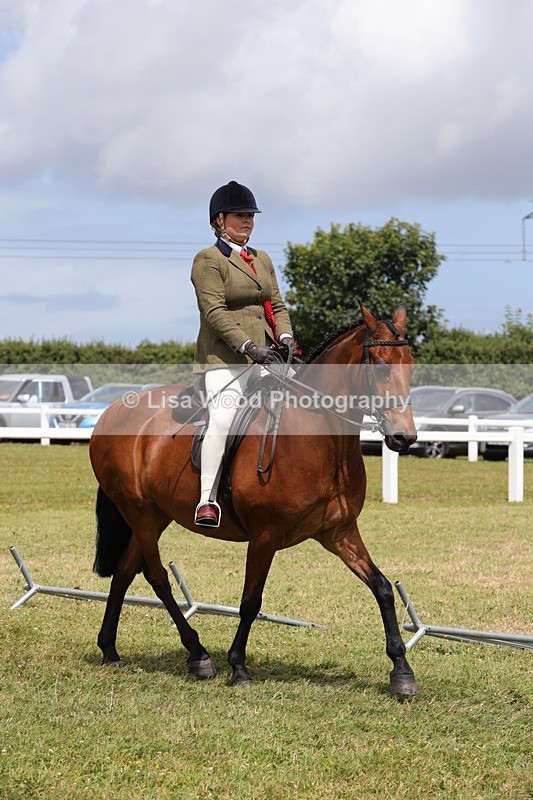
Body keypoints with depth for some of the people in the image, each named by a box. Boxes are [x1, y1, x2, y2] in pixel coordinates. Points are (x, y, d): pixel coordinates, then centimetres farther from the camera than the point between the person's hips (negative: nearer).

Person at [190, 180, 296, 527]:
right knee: (222, 419, -22)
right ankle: (207, 501, -22)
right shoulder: (208, 260, -3)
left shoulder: (262, 259, 21)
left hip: (264, 354, 8)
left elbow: (277, 304, 18)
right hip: (224, 357, -8)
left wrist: (285, 337, -4)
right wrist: (249, 346, -23)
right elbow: (214, 311, -14)